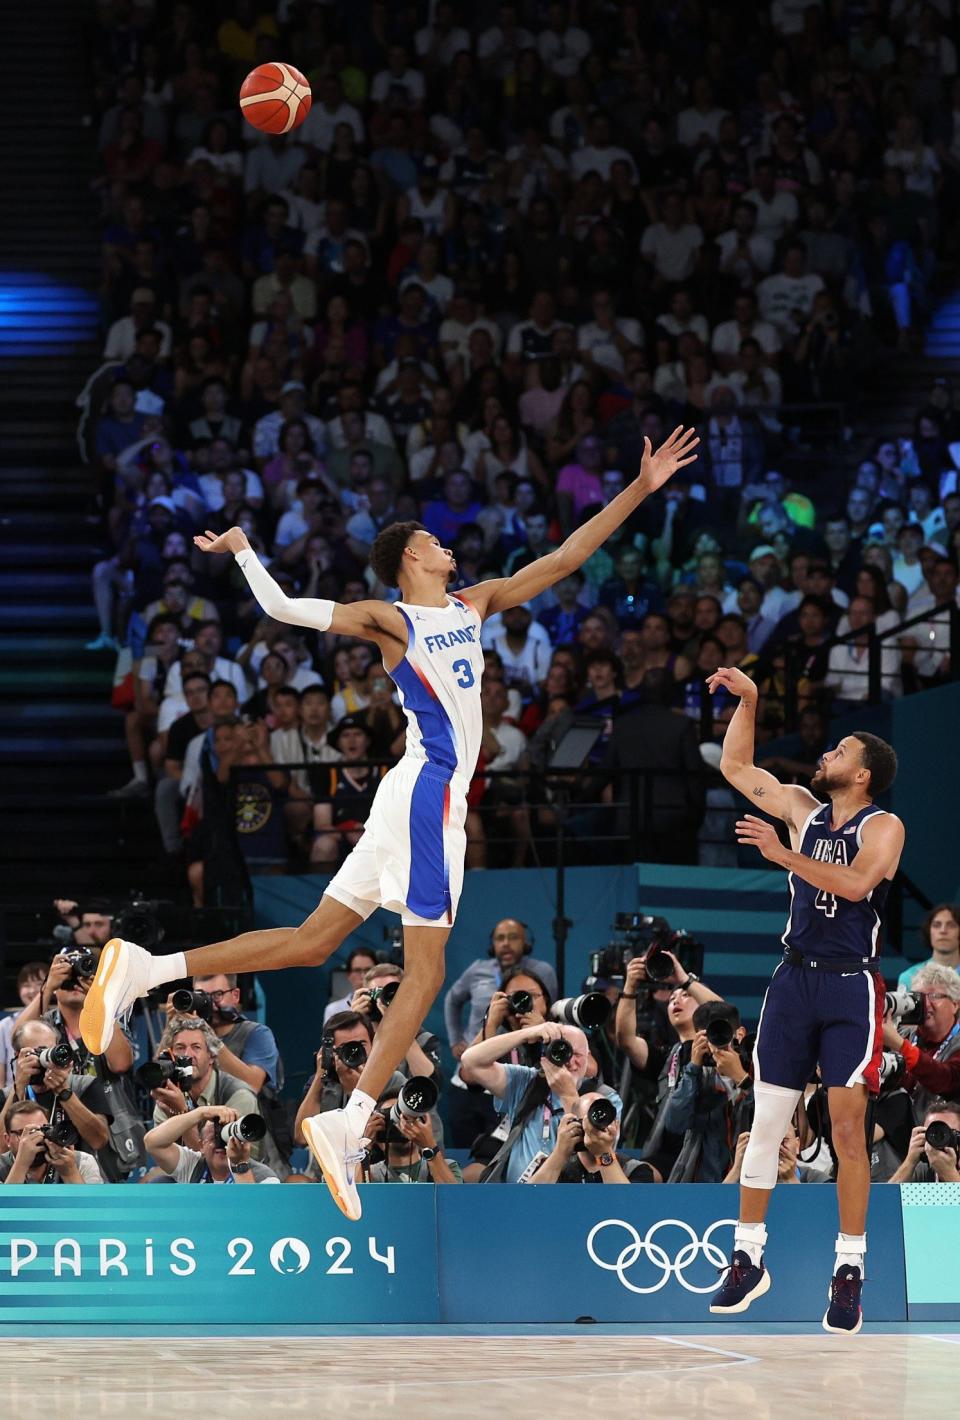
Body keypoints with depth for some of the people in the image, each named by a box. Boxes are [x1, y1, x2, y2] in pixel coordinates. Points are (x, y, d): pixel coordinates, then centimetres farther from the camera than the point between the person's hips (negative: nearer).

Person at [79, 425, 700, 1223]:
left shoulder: (477, 604, 18)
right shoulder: (389, 619, -3)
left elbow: (565, 558, 17)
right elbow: (284, 608, -8)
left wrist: (641, 491, 14)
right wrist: (243, 552, -16)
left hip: (427, 796, 8)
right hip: (429, 790, -8)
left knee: (311, 943, 7)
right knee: (426, 971, -10)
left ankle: (146, 970, 4)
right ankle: (350, 1123, -15)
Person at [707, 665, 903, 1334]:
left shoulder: (884, 826, -6)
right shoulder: (802, 808, 10)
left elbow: (855, 882, -23)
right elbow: (735, 766, 17)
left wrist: (785, 855, -27)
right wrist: (747, 700, 8)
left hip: (852, 986, -5)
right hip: (796, 978, 5)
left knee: (848, 1127, -8)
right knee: (766, 1122, 3)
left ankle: (850, 1271, -3)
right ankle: (749, 1259, 10)